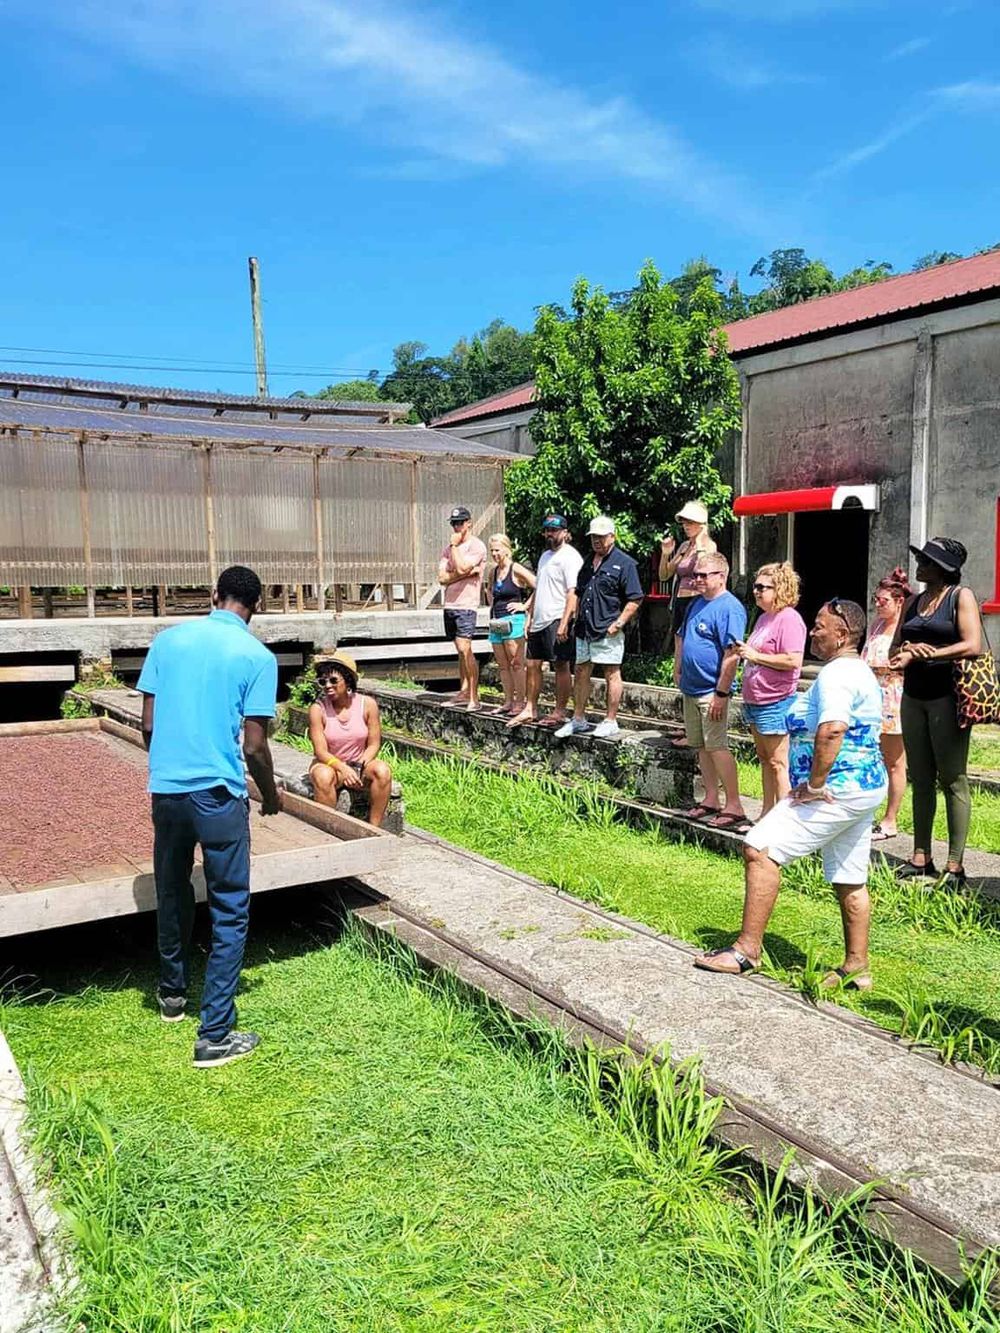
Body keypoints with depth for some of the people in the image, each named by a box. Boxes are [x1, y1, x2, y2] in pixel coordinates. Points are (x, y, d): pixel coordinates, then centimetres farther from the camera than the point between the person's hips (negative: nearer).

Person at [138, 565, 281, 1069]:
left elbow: (147, 723, 7)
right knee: (230, 913, 5)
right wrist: (271, 796, 10)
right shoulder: (257, 656, -6)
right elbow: (254, 745, -8)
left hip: (165, 787, 5)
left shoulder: (168, 639, 6)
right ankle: (215, 1035, 6)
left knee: (172, 896, 23)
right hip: (219, 794, -5)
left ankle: (172, 993, 43)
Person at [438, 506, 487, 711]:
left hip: (466, 605, -7)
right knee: (461, 651, 13)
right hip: (449, 604, 7)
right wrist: (465, 573, -10)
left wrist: (454, 544, -8)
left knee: (465, 649, -14)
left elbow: (461, 567, -20)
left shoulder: (477, 546, -5)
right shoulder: (448, 549, 14)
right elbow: (442, 578, 4)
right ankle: (464, 692, 19)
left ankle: (474, 697, -11)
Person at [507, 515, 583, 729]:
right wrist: (529, 616, 19)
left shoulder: (569, 556, -9)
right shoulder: (545, 555, 20)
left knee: (561, 666, -2)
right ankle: (530, 709, 19)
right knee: (533, 665, 11)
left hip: (557, 621, -9)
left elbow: (573, 593, -17)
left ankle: (559, 712, 4)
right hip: (539, 621, 9)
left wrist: (564, 623, -23)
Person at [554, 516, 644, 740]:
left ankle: (610, 722, 8)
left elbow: (635, 600, -8)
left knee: (612, 674, 0)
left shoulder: (624, 563, -5)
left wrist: (618, 623, -15)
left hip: (608, 631, -7)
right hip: (584, 629, 7)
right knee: (581, 673, 12)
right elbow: (576, 594, 21)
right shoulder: (588, 563, 17)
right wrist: (565, 622, 14)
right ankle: (578, 719, 22)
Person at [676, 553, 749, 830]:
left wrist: (721, 693, -22)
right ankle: (711, 800, 23)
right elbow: (683, 639, 24)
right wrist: (679, 671, 15)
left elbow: (732, 654, -21)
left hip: (711, 691, -9)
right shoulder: (697, 603, 12)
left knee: (717, 747, -8)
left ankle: (734, 807, -1)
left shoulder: (730, 608, -15)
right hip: (690, 689, 9)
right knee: (701, 747, 13)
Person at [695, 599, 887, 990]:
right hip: (865, 788, 11)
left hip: (836, 791, -11)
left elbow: (832, 730, -32)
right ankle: (856, 968, 24)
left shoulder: (836, 674, -16)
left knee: (760, 849, -12)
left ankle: (747, 949, -10)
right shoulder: (862, 673, 18)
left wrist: (814, 784, -24)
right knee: (849, 882, 16)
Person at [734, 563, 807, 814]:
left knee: (777, 763, -4)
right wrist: (743, 651, 10)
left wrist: (756, 655, -20)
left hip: (775, 703, -10)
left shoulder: (789, 619, -15)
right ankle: (767, 813, 25)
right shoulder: (763, 618, 15)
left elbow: (793, 661, -24)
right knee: (764, 759, 16)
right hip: (754, 701, 10)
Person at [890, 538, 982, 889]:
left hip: (947, 697, -6)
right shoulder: (912, 603, 15)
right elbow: (895, 647, 13)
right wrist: (906, 654, -10)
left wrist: (928, 654, -24)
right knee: (920, 779, 9)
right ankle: (921, 857, 16)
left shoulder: (961, 596, -3)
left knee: (952, 779, -2)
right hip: (913, 697, 6)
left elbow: (973, 645, -14)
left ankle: (955, 865, 3)